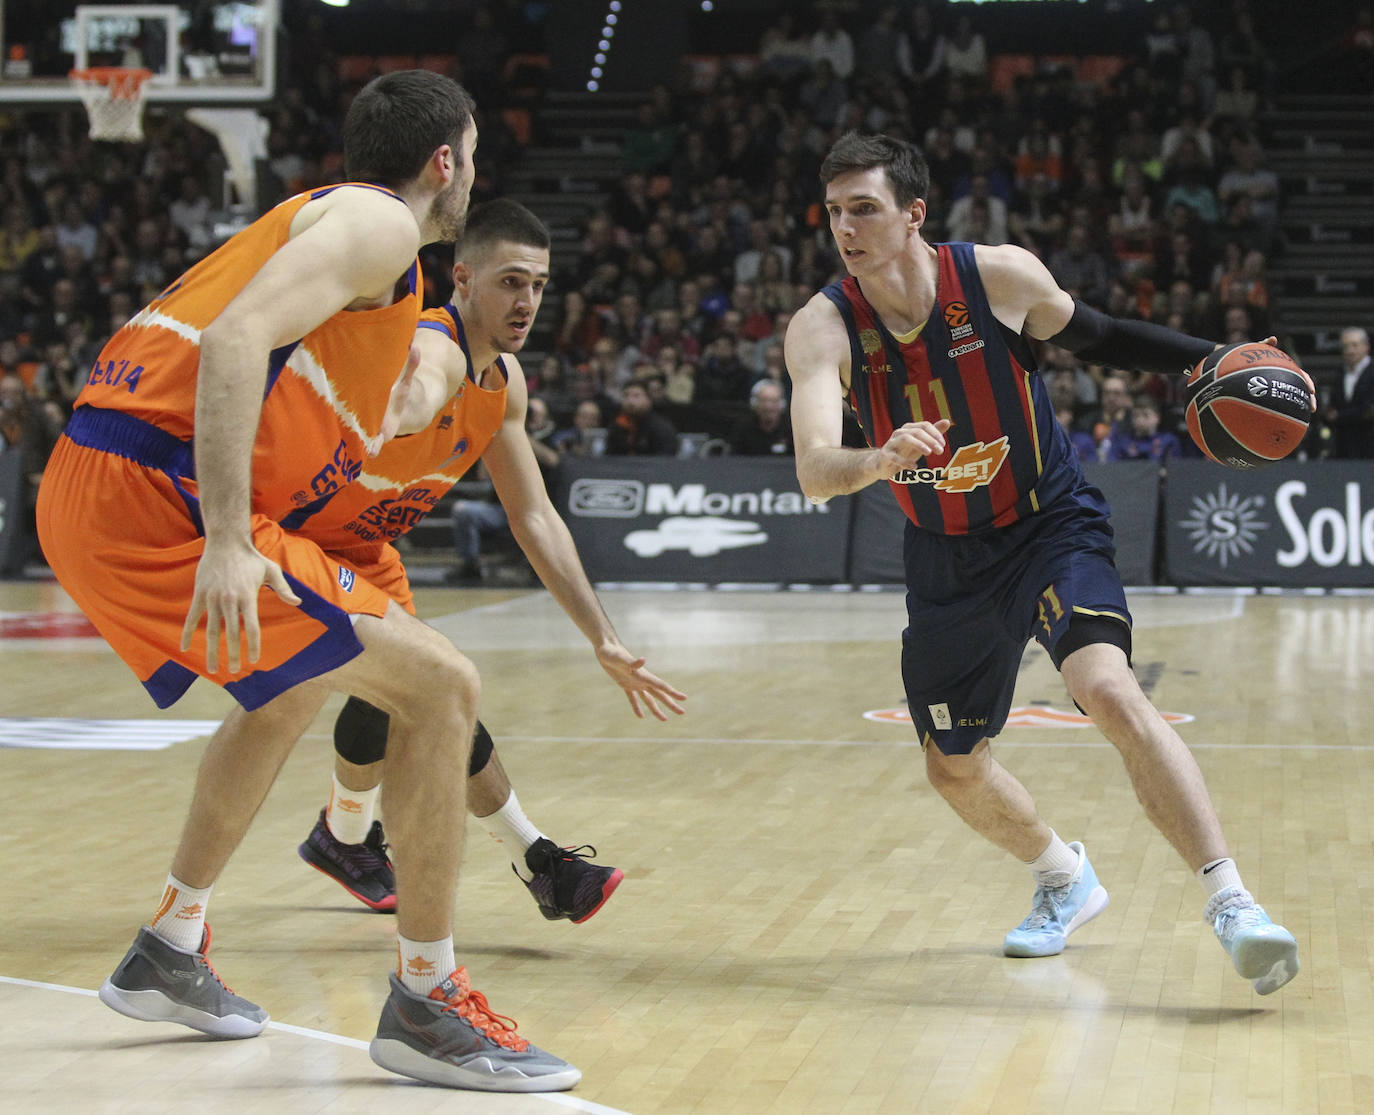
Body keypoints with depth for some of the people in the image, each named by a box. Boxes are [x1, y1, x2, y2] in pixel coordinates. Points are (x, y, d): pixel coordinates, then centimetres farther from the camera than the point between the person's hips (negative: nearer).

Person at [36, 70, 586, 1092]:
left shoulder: (319, 214, 26)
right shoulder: (379, 223, -4)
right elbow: (235, 340, -20)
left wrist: (385, 414, 35)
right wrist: (228, 543, -27)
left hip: (94, 484, 10)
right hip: (154, 496, -10)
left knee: (295, 686, 32)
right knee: (440, 685, -8)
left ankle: (169, 956, 36)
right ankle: (425, 1006, -1)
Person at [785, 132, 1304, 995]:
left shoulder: (1001, 276, -17)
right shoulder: (823, 328, -17)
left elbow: (1089, 334, 4)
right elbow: (814, 472, -30)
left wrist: (1205, 360, -9)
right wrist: (880, 460, -52)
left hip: (1051, 526, -3)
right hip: (948, 558, 4)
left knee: (1111, 692, -29)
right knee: (954, 768, 14)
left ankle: (1231, 900, -28)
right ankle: (1065, 878, 42)